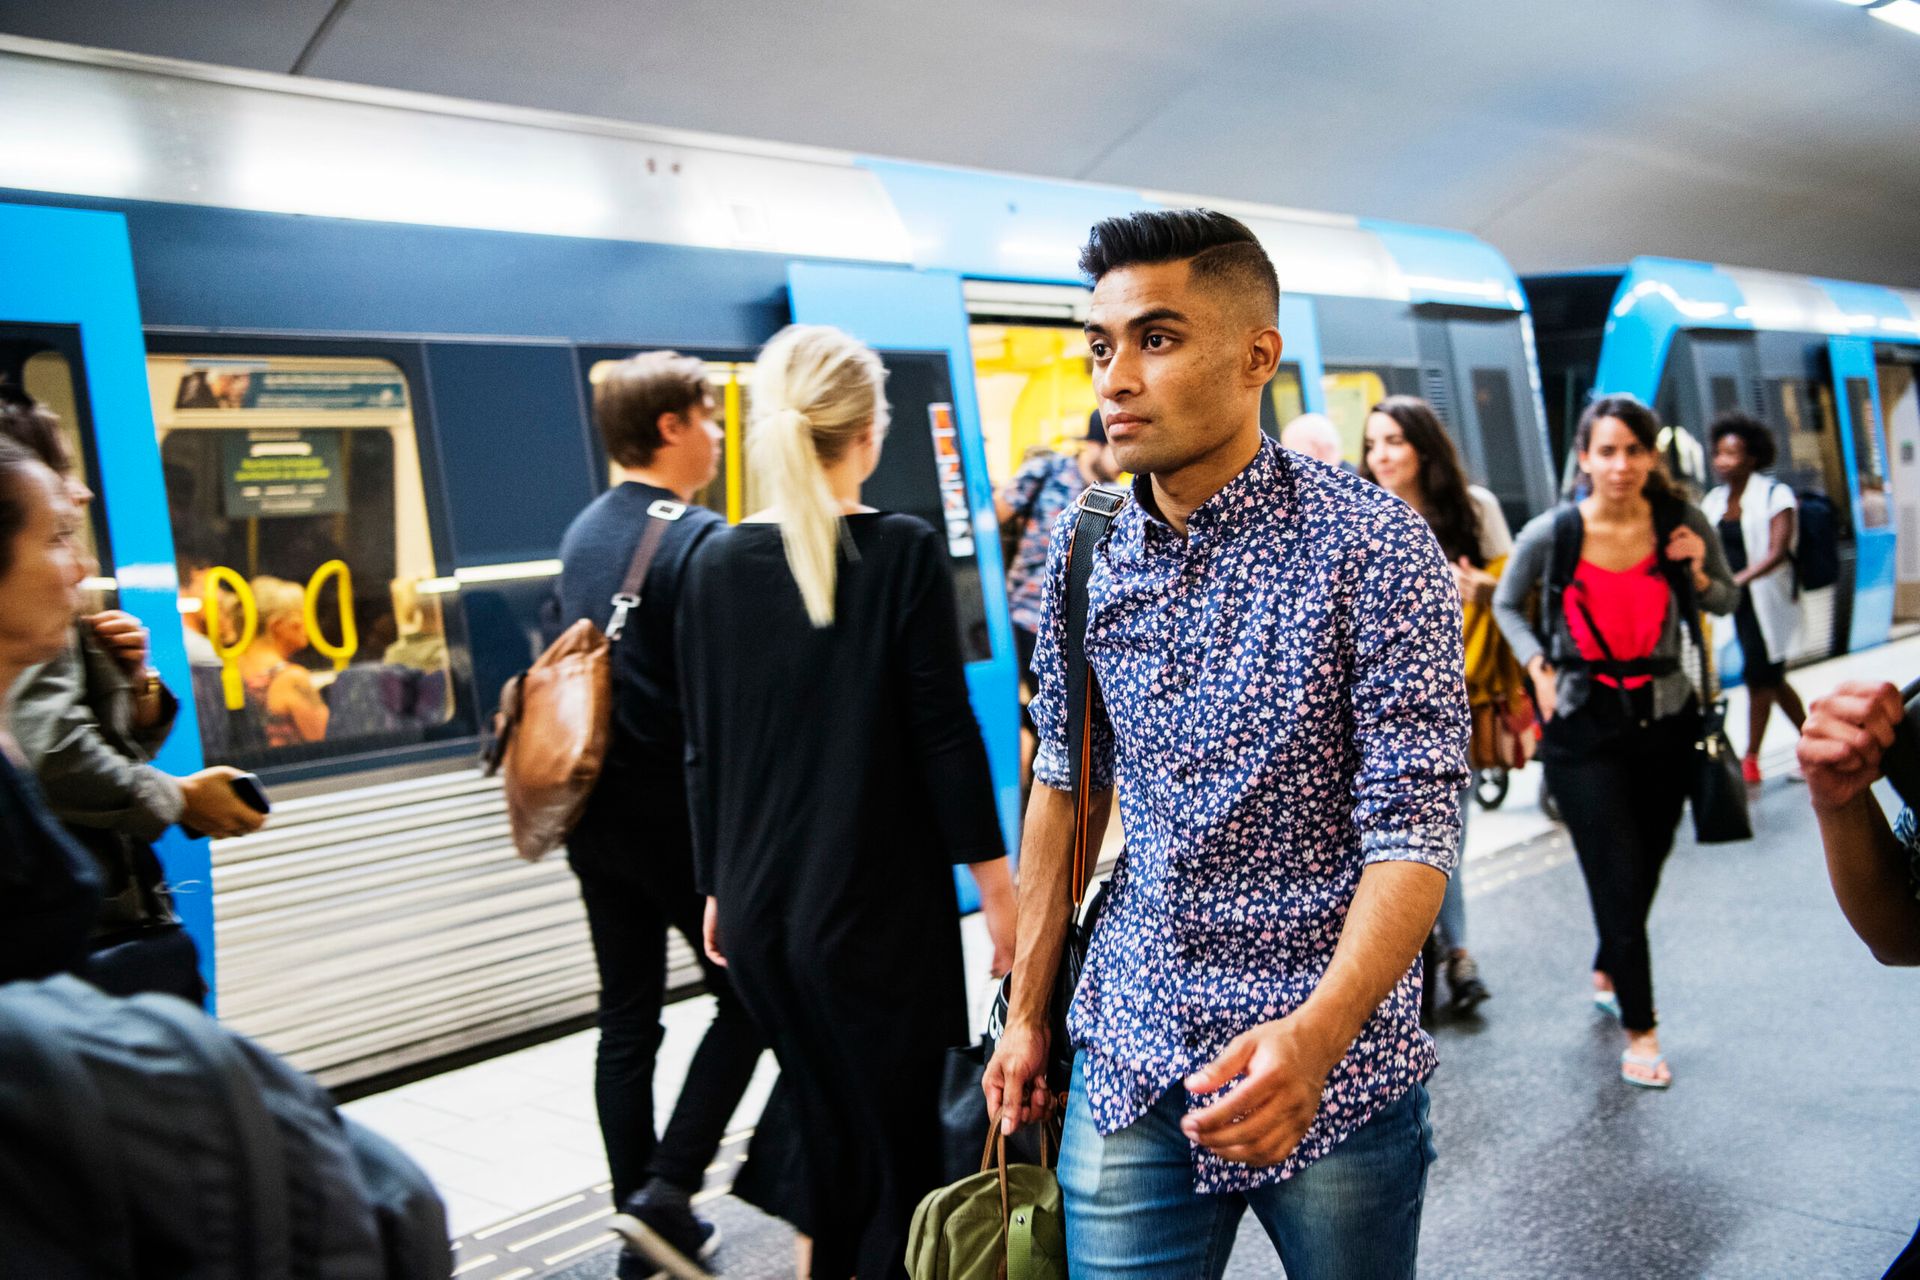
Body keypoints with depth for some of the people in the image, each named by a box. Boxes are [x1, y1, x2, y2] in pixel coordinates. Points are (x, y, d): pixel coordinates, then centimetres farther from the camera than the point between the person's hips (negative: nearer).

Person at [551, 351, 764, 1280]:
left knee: (626, 1019, 13)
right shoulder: (698, 541, -15)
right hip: (681, 814, -7)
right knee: (745, 1000, 8)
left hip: (595, 812, 8)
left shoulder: (580, 535, 9)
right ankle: (666, 1192, 2)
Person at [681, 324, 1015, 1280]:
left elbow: (705, 750, 4)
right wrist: (994, 880, -2)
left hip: (758, 906, 5)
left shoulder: (718, 562, 0)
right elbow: (945, 732, -11)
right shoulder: (903, 552, -11)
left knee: (825, 1120, 22)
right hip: (879, 902, -4)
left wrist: (719, 886, 14)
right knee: (896, 1139, 10)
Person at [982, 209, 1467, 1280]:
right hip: (1130, 1065, 4)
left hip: (1338, 1069, -3)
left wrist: (1313, 1035, -32)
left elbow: (1415, 827, -17)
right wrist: (1027, 1010, 10)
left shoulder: (1373, 544, -14)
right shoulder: (1085, 557, 0)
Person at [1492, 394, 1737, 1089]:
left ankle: (1606, 973, 43)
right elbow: (1506, 604, 6)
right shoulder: (1550, 534, -12)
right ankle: (1638, 1028, 11)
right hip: (1583, 727, -3)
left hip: (1665, 718, 3)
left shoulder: (1681, 522, -6)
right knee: (1619, 877, -4)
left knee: (1646, 867, 16)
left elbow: (1724, 601, 10)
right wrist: (1539, 668, -7)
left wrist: (1698, 573, -11)